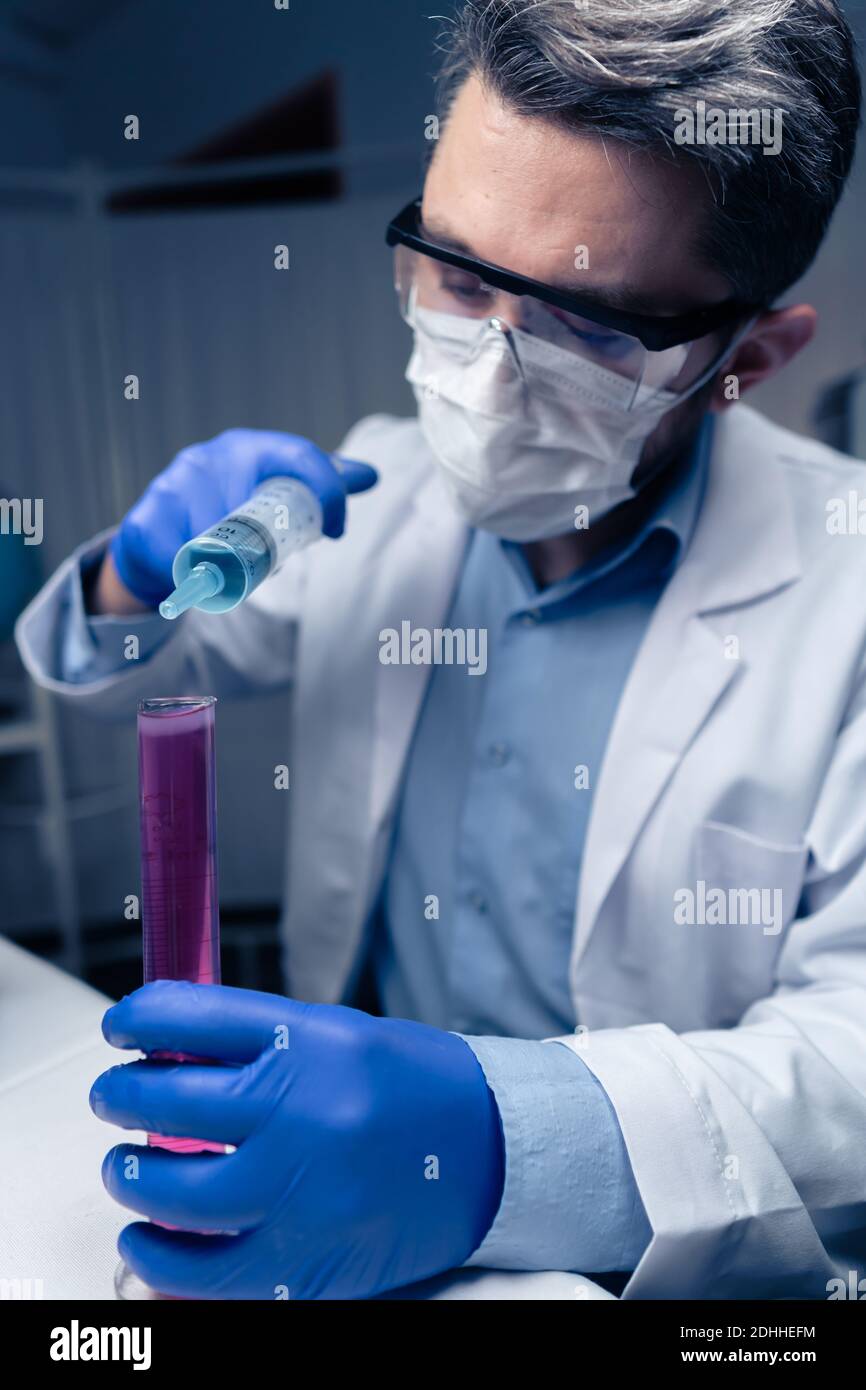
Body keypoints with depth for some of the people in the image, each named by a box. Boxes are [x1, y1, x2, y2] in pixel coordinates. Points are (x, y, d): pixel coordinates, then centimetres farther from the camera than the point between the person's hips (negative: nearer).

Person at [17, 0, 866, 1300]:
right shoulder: (379, 490, -1)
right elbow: (104, 671, 13)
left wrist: (505, 1136, -35)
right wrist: (133, 579, -9)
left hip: (645, 1267, -3)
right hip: (329, 1172, 4)